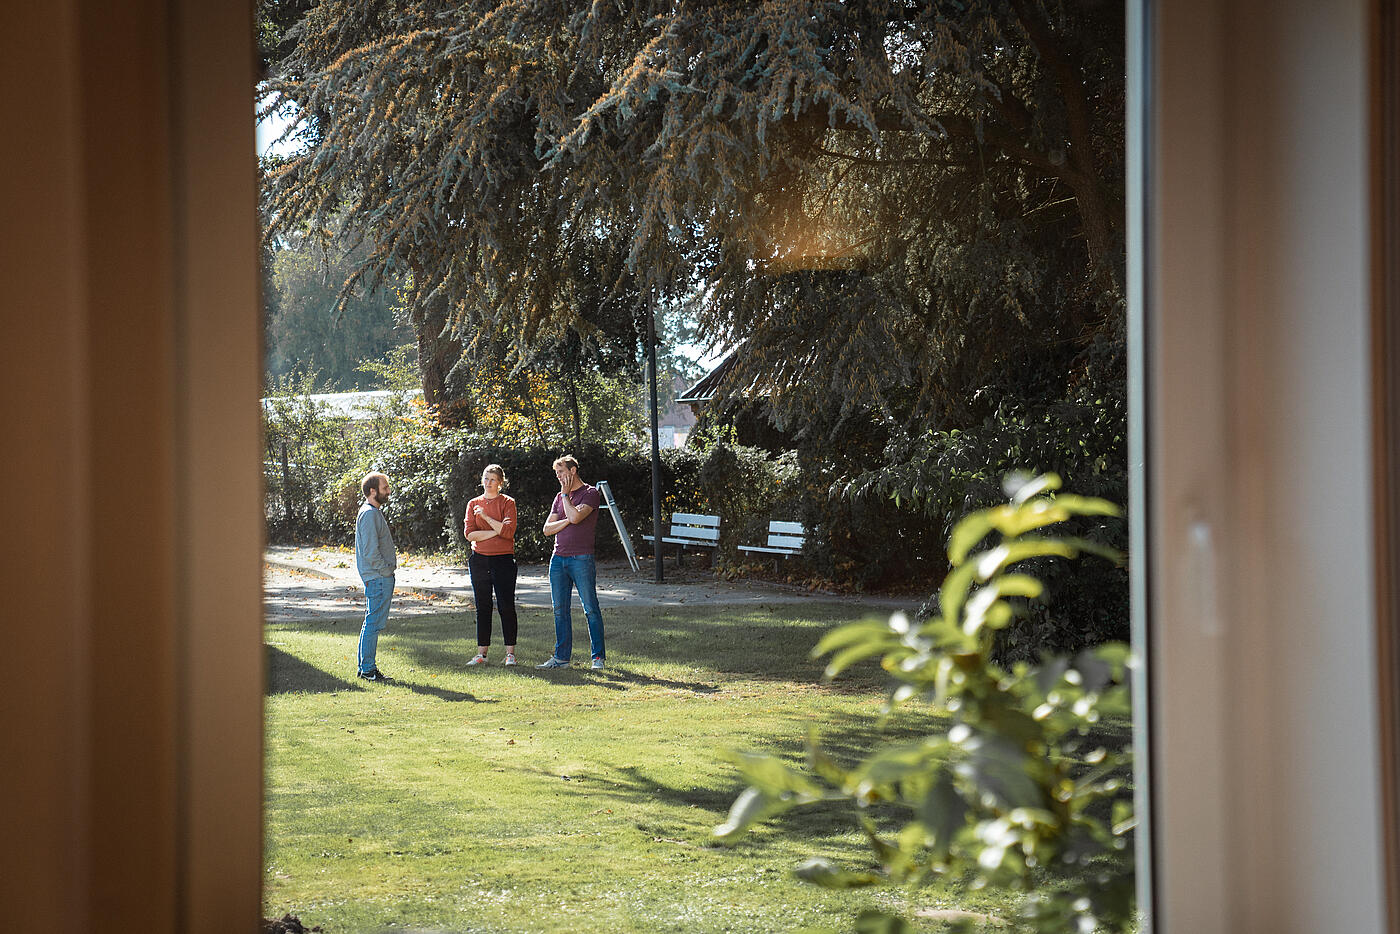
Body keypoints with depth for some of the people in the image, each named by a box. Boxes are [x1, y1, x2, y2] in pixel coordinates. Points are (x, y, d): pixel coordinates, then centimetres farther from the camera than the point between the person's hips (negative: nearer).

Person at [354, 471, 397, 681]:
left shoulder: (374, 512, 17)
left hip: (379, 577, 11)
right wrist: (386, 569, -14)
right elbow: (370, 552, -21)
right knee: (374, 623, -7)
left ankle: (365, 666, 20)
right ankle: (368, 669, -5)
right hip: (378, 578, -11)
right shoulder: (370, 514, -16)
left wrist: (391, 561, 14)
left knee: (372, 622, 14)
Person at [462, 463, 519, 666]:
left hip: (503, 559, -3)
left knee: (506, 606, -4)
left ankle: (510, 653, 1)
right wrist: (495, 531, -10)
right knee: (482, 607, 6)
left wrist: (486, 517, -13)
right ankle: (482, 653, 9)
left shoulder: (507, 503, 1)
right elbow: (469, 533, -1)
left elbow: (508, 532, -12)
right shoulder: (474, 504, 10)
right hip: (479, 559, 3)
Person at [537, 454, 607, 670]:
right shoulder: (559, 498, 17)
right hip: (558, 559, 7)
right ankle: (561, 657, 12)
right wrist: (568, 521, -5)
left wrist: (565, 494, -5)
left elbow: (575, 516, -19)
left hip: (581, 559, -7)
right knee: (560, 610, 7)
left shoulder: (591, 493, -3)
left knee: (590, 609, -5)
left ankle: (598, 657, -1)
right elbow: (547, 529, 11)